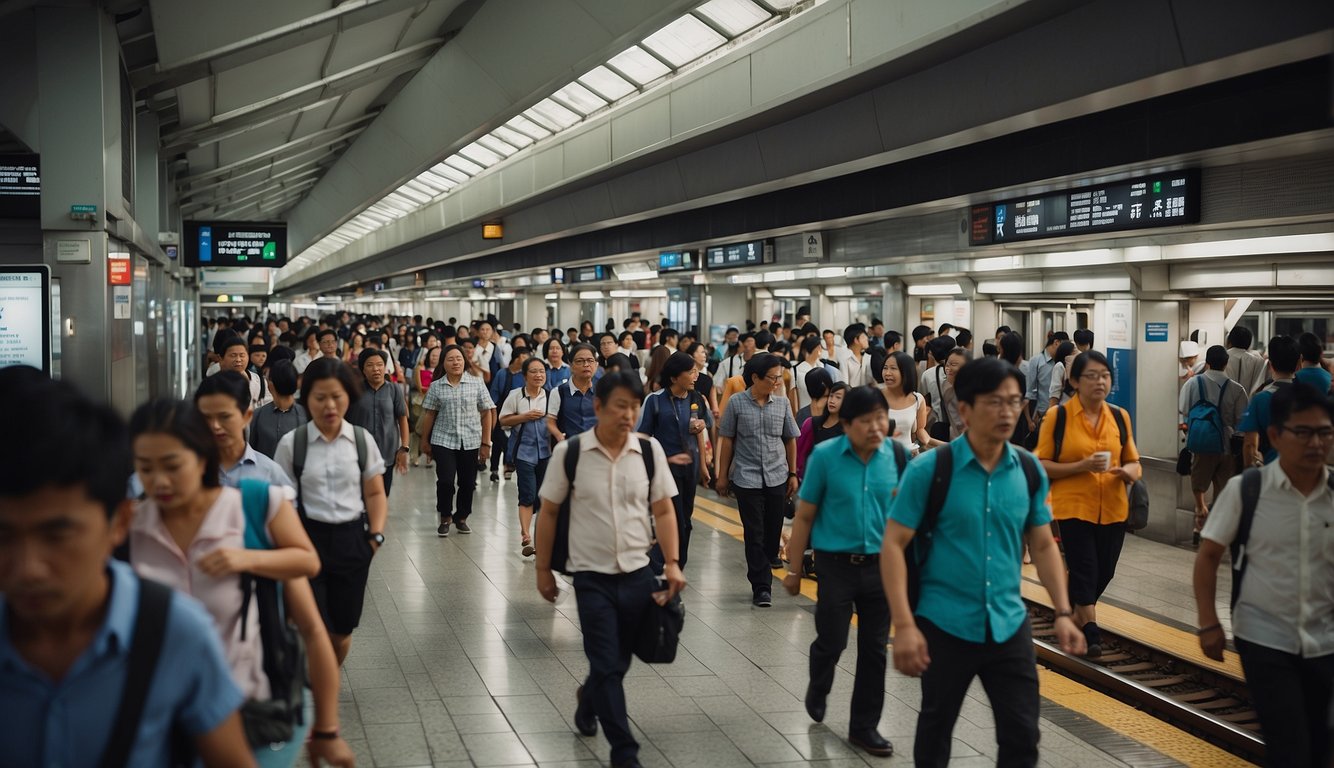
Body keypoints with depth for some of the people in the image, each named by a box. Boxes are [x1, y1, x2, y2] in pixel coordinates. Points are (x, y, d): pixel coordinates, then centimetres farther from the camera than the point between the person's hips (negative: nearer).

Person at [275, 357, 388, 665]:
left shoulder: (362, 440, 2)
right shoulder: (291, 443, -2)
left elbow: (375, 493, 7)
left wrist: (376, 534, -5)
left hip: (351, 539, 2)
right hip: (307, 537, -2)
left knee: (342, 633, 10)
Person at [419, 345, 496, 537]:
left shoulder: (477, 384, 1)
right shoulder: (436, 386, 2)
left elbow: (487, 413, 3)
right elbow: (429, 414, 8)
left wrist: (486, 443, 1)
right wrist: (425, 441, 10)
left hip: (471, 442, 1)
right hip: (443, 441, -1)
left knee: (468, 483, 6)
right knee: (445, 481, -8)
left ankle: (461, 517, 26)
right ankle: (445, 518, 12)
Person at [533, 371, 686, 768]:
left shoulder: (650, 449, -3)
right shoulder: (569, 452, -9)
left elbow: (663, 511, 4)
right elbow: (549, 513, 0)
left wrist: (672, 563, -4)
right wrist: (543, 568, 2)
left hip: (638, 574, 3)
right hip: (592, 576, -3)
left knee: (619, 661, 17)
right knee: (607, 665, -2)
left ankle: (588, 699, 48)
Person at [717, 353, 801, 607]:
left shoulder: (782, 403, 4)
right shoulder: (737, 403, -3)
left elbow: (790, 440, 12)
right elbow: (726, 441, 3)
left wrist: (793, 474, 12)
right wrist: (722, 476, 4)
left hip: (777, 477, 3)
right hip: (746, 478, -3)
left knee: (773, 531, 7)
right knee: (754, 533, -2)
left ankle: (763, 573, 26)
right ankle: (762, 587, 2)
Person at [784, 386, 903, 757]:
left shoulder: (897, 454, -5)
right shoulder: (825, 455, -11)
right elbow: (804, 516, -4)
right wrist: (794, 570, -1)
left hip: (881, 564, 2)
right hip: (837, 563, -2)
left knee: (874, 648, 9)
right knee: (831, 641, 6)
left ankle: (864, 726, 26)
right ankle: (817, 691, 40)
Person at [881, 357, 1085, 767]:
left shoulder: (1030, 471, 1)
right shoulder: (929, 469, -13)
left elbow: (1043, 545, 12)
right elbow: (893, 544, -12)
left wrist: (1063, 613, 4)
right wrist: (904, 625, -19)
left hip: (1010, 626, 3)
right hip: (944, 625, -3)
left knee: (1022, 734, 7)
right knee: (935, 732, 14)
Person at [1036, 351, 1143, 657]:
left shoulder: (1120, 416, 6)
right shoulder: (1058, 417, -6)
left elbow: (1133, 462, 13)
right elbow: (1042, 465, -7)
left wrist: (1128, 472, -11)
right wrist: (1082, 465, -20)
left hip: (1113, 510, 5)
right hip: (1074, 507, -4)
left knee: (1104, 571, 13)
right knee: (1084, 570, -7)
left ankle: (1078, 617, 37)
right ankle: (1090, 630, 6)